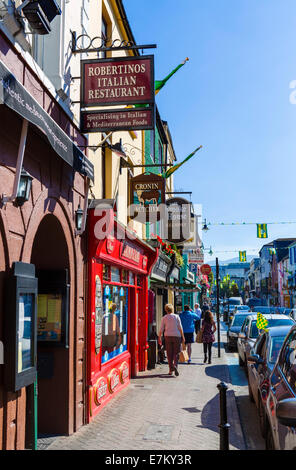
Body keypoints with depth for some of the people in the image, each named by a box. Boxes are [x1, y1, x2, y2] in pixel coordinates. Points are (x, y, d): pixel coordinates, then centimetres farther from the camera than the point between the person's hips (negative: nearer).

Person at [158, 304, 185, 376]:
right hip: (176, 336, -1)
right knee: (176, 353, 5)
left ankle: (171, 369, 3)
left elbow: (161, 329, 0)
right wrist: (183, 337, 2)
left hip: (168, 336, 1)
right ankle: (175, 365, -17)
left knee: (169, 354, 6)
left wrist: (159, 338, 6)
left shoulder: (164, 318, 4)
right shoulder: (176, 317, 1)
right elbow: (180, 327, -3)